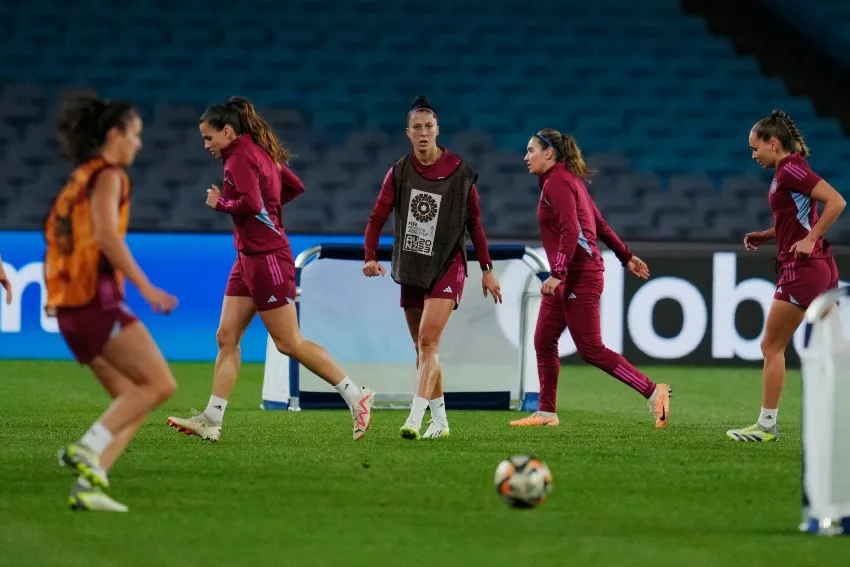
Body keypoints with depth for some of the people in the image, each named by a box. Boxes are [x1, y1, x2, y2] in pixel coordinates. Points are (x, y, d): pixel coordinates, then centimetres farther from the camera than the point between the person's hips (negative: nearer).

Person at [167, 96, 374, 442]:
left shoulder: (241, 156, -13)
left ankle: (356, 396, 1)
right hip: (250, 258, 10)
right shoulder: (259, 152, 15)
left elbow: (250, 203, -26)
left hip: (267, 258, -10)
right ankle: (211, 421, 2)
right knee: (227, 337, 5)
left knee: (289, 343, -6)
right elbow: (295, 187, 23)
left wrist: (219, 202, -10)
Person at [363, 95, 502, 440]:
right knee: (423, 348, 10)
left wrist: (486, 270, 3)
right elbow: (377, 217, -3)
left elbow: (474, 223, 3)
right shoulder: (399, 172, 0)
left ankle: (415, 418, -25)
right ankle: (439, 420, 21)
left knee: (428, 342, -18)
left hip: (447, 268, -4)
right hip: (411, 269, 4)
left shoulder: (460, 172, -5)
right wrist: (370, 257, -20)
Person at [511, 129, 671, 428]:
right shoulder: (567, 180, 16)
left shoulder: (558, 182, -13)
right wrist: (626, 256, 25)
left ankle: (654, 392, -6)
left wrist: (557, 274, -28)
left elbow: (570, 231, -23)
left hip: (580, 276, -10)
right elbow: (600, 225, 21)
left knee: (590, 349, -9)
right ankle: (546, 412, 11)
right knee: (544, 341, 8)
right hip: (568, 277, 10)